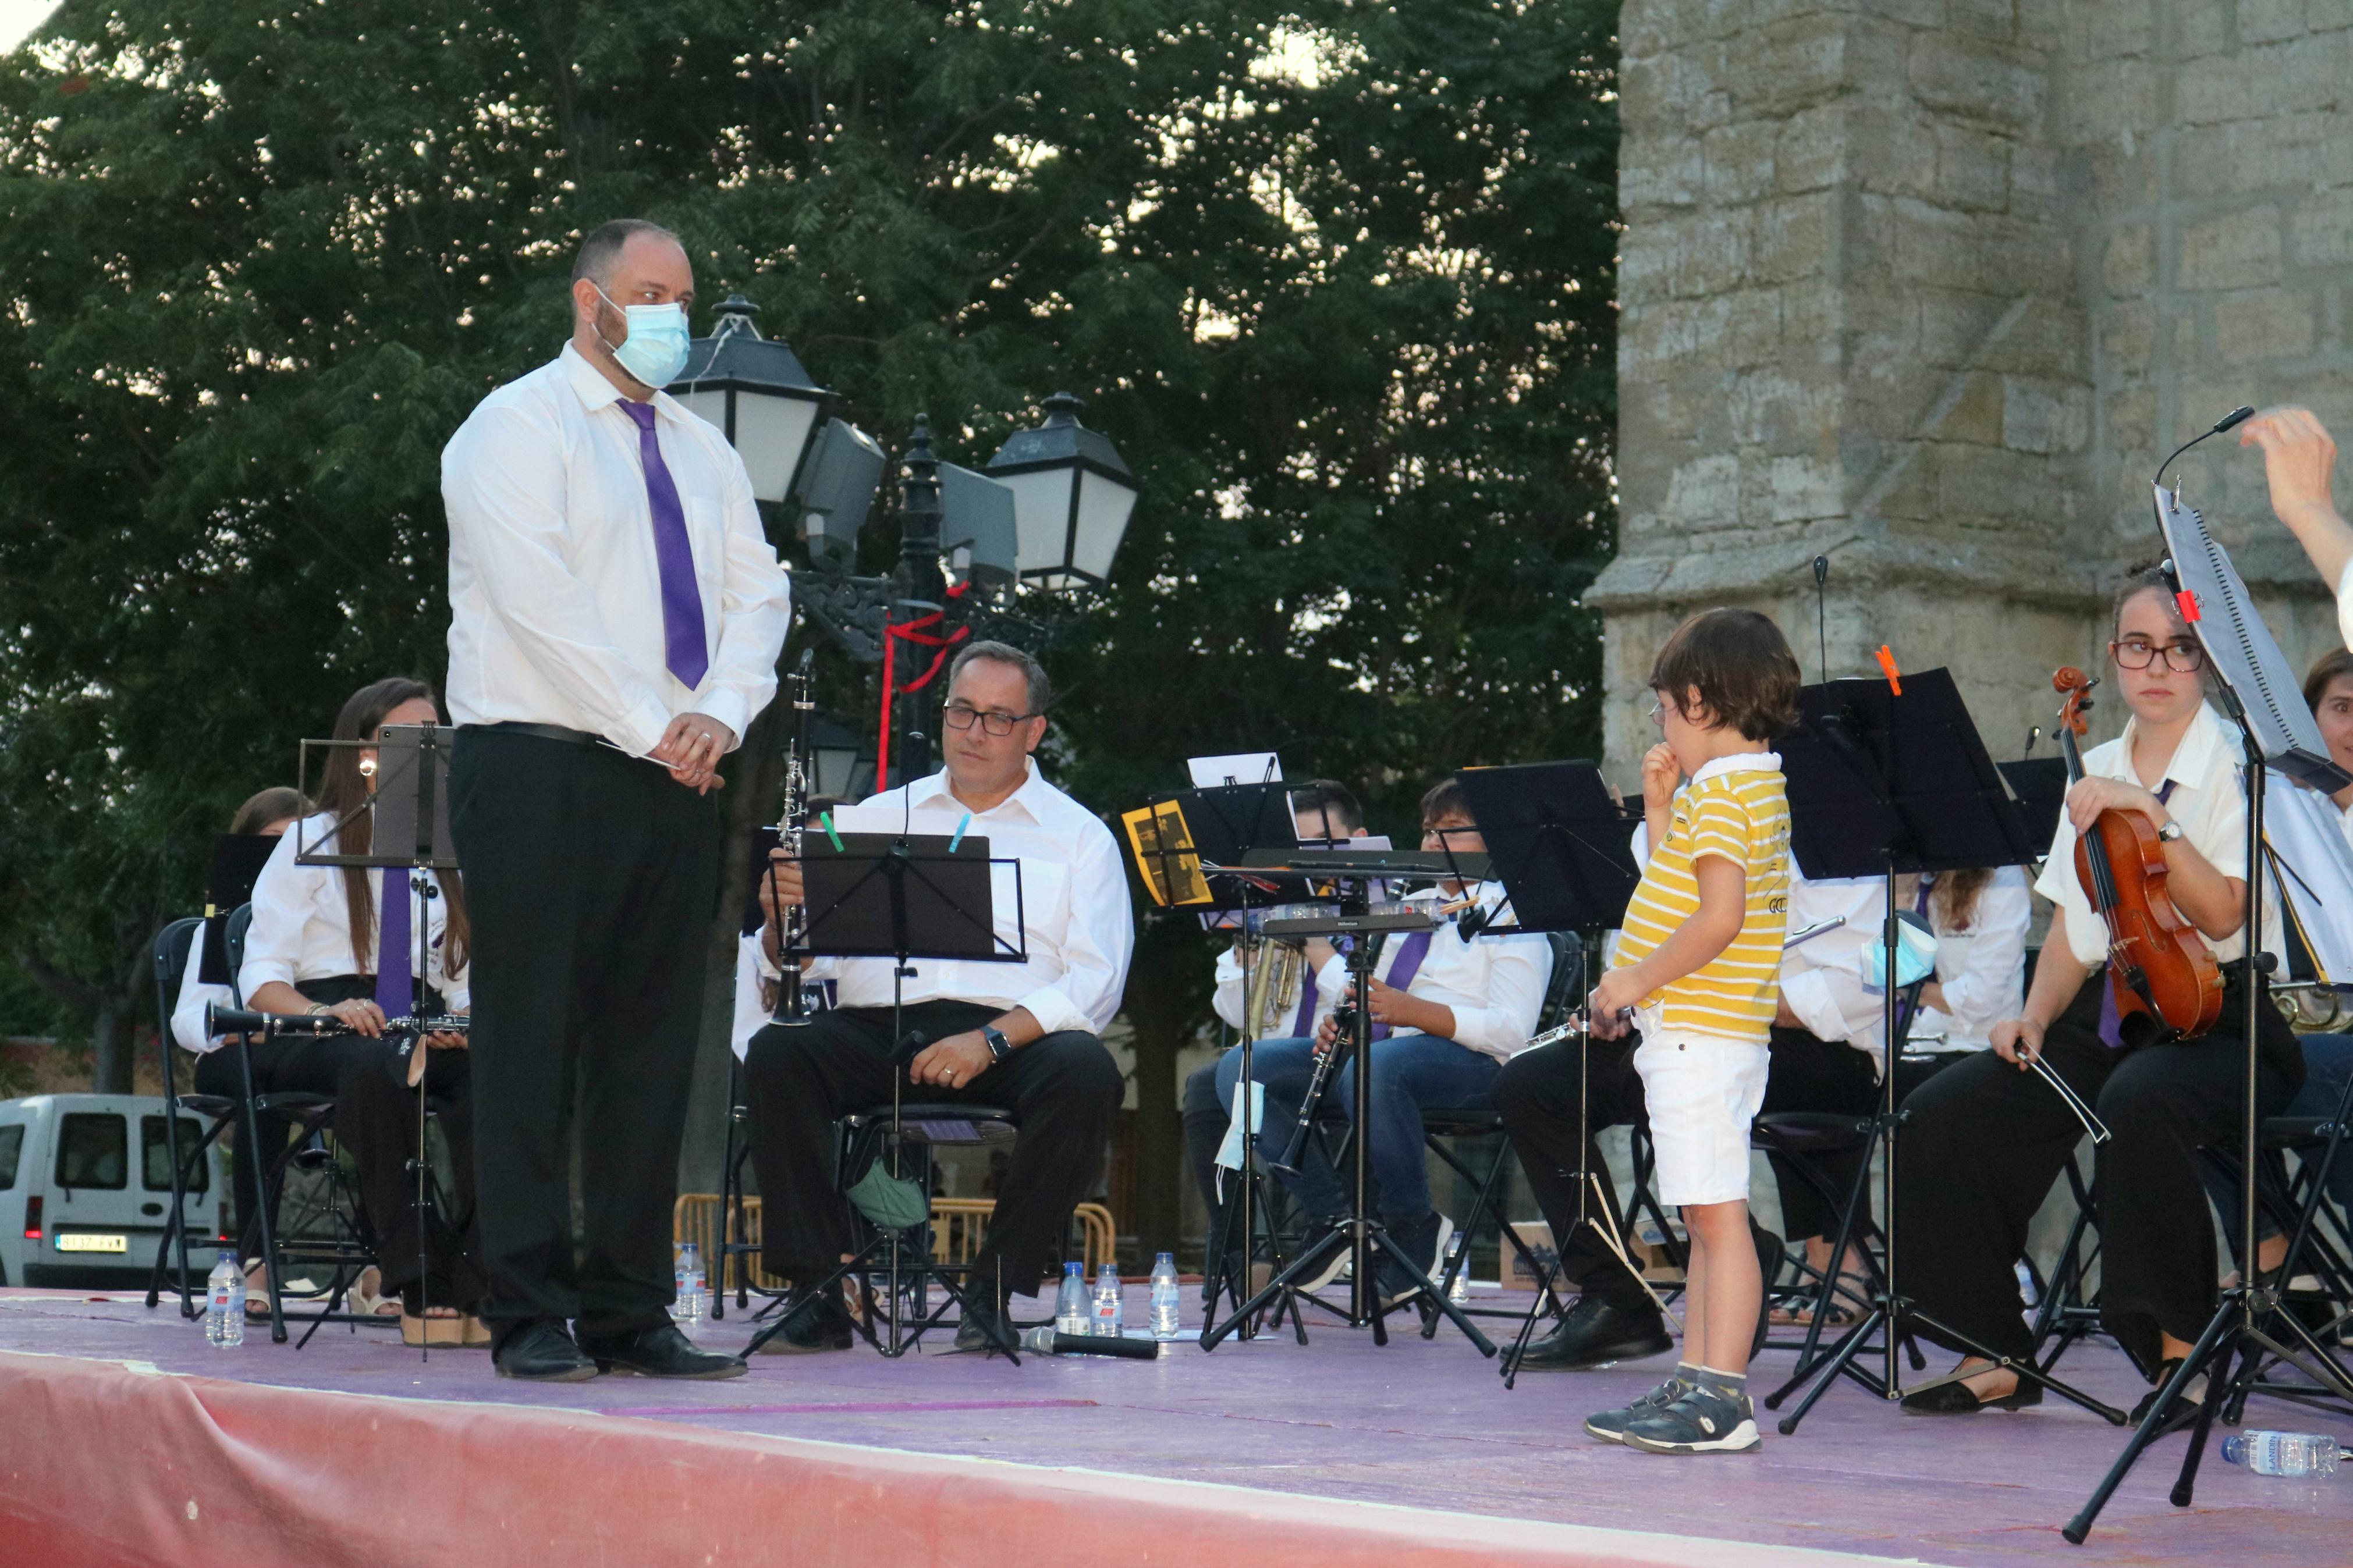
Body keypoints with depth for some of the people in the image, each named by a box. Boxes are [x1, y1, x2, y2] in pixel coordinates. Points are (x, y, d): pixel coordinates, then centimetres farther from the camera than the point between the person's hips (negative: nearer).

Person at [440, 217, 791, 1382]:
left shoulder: (703, 452, 20)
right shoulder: (518, 427, -1)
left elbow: (758, 592, 13)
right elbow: (540, 600, -13)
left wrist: (723, 712, -6)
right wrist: (652, 729, -15)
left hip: (674, 784, 6)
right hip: (542, 772, -6)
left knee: (653, 1048, 4)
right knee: (535, 1047, -6)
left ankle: (630, 1314, 7)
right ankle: (530, 1316, -3)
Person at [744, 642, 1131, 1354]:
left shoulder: (1079, 836, 13)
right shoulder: (879, 817, 20)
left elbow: (1095, 982, -1)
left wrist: (992, 1041, -17)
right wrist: (781, 915, -12)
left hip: (1013, 1035, -2)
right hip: (875, 1027, 2)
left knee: (1086, 1072, -33)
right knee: (776, 1053, -28)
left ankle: (996, 1291, -21)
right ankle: (815, 1290, -24)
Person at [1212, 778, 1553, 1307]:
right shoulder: (1409, 907, 27)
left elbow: (1511, 1031, -12)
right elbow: (1370, 994, 27)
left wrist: (1410, 1010, -24)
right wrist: (1340, 1021, 2)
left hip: (1466, 1061, -8)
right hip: (1379, 1048, 8)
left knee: (1373, 1067, -42)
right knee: (1240, 1068, -11)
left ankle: (1412, 1225, -22)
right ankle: (1331, 1212, -11)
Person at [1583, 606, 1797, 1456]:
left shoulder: (1719, 789, -13)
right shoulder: (1757, 783, 17)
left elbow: (1720, 915, -23)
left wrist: (1636, 980, -17)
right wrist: (1660, 804, 17)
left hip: (1698, 1031, -11)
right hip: (1708, 1033, 11)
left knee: (1717, 1215, -10)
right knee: (1707, 1220, 12)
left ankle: (1723, 1401, -9)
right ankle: (1695, 1386, 17)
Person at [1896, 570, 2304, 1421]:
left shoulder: (2237, 762, -2)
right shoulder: (2096, 771, 16)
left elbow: (2220, 913, -16)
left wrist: (2151, 816, -22)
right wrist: (2036, 1015, 2)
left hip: (2217, 1022, -6)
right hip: (2105, 1018, 6)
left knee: (2138, 1102, -40)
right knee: (1942, 1116, -15)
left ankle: (2182, 1346, -21)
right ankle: (1998, 1356, -2)